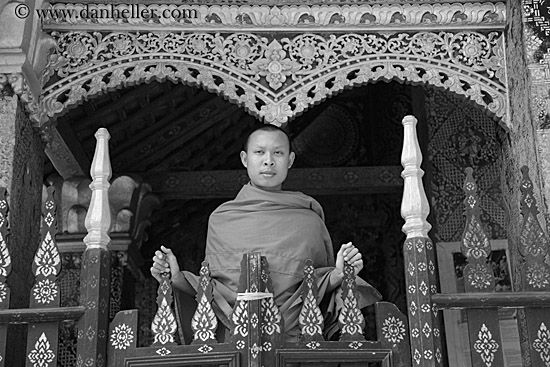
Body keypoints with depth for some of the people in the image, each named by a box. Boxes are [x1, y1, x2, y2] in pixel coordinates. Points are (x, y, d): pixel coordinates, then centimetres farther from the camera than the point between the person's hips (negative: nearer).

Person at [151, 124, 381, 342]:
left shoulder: (308, 220, 8)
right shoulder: (221, 218, 9)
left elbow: (321, 287, 13)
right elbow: (210, 286, 13)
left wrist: (338, 275, -6)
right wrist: (177, 278, -2)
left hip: (297, 338, 0)